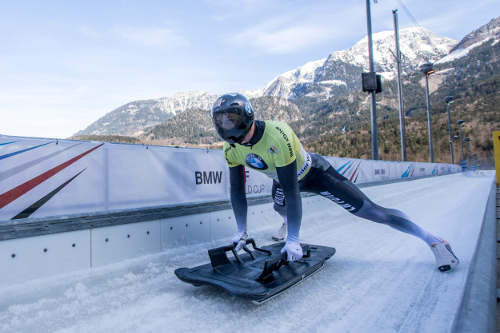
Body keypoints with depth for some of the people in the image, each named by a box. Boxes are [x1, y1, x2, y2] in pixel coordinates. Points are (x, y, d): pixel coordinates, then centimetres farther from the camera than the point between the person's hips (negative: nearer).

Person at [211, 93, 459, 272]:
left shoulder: (276, 136, -38)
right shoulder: (231, 149, -16)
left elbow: (291, 191, -36)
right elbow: (237, 190, -7)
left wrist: (293, 240, -33)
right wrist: (241, 231, -6)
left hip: (314, 173, -6)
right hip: (283, 178, 6)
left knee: (371, 212, -6)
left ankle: (433, 240, 11)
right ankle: (287, 220, 61)